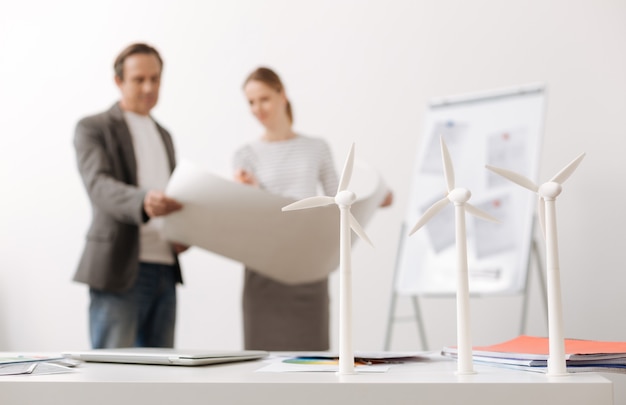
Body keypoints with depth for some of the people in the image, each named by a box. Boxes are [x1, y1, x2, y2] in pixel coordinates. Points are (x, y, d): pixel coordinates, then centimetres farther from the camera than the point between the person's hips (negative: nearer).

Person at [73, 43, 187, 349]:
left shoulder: (163, 135, 22)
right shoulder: (93, 128, 0)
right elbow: (99, 186, -17)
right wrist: (143, 202, -38)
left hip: (164, 270, 6)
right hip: (120, 269, -6)